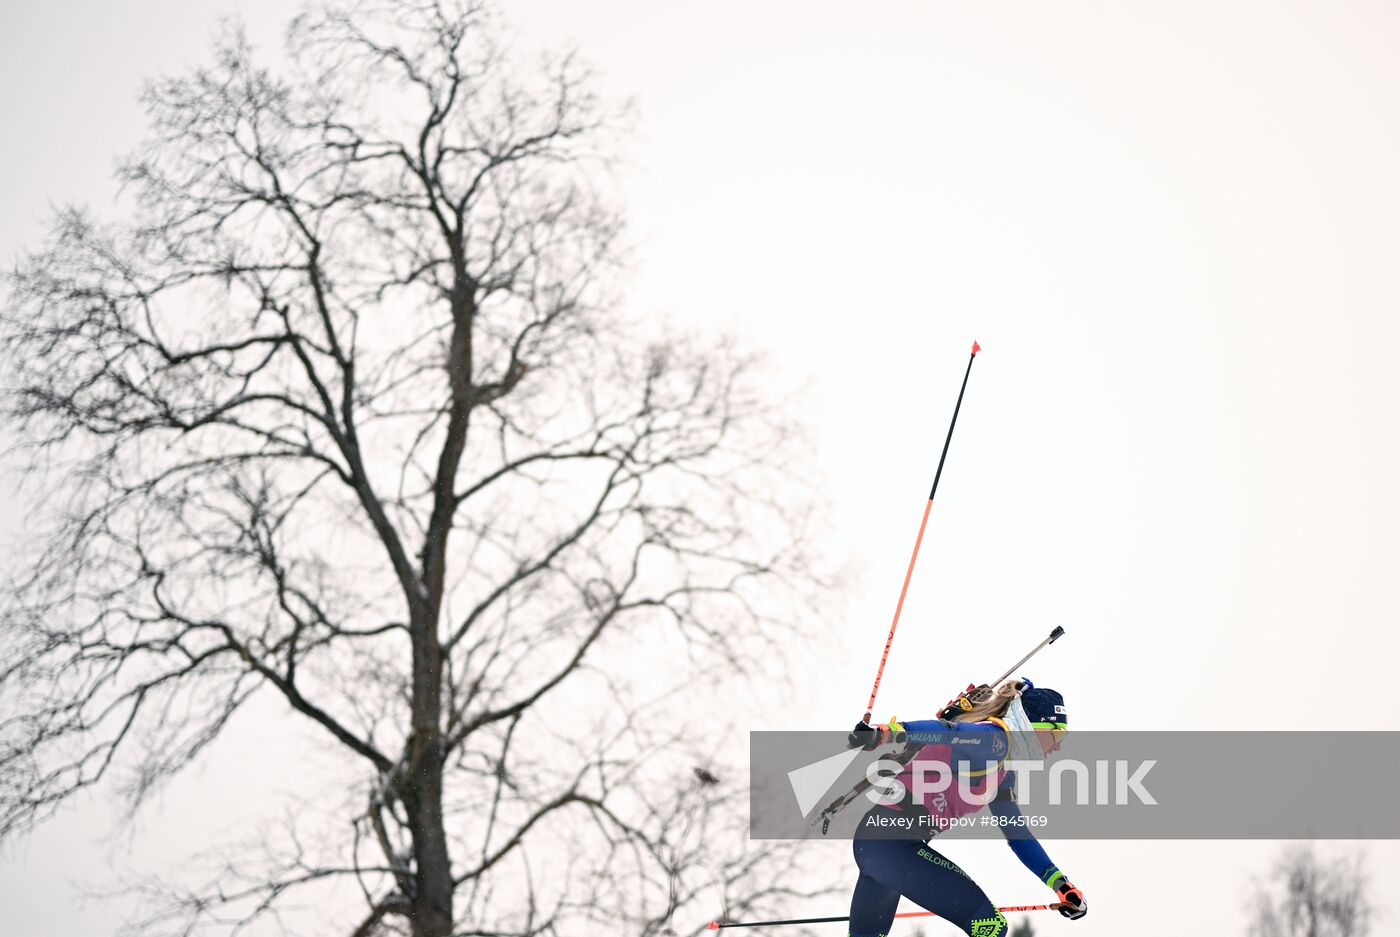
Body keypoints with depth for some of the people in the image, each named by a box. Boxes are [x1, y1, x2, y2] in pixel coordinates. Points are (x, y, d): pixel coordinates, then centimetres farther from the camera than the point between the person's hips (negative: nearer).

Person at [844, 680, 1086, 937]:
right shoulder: (996, 738, -9)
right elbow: (951, 732, -28)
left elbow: (1016, 833, 28)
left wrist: (1059, 882, 25)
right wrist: (890, 732, -47)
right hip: (894, 841, -10)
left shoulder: (1003, 770, 21)